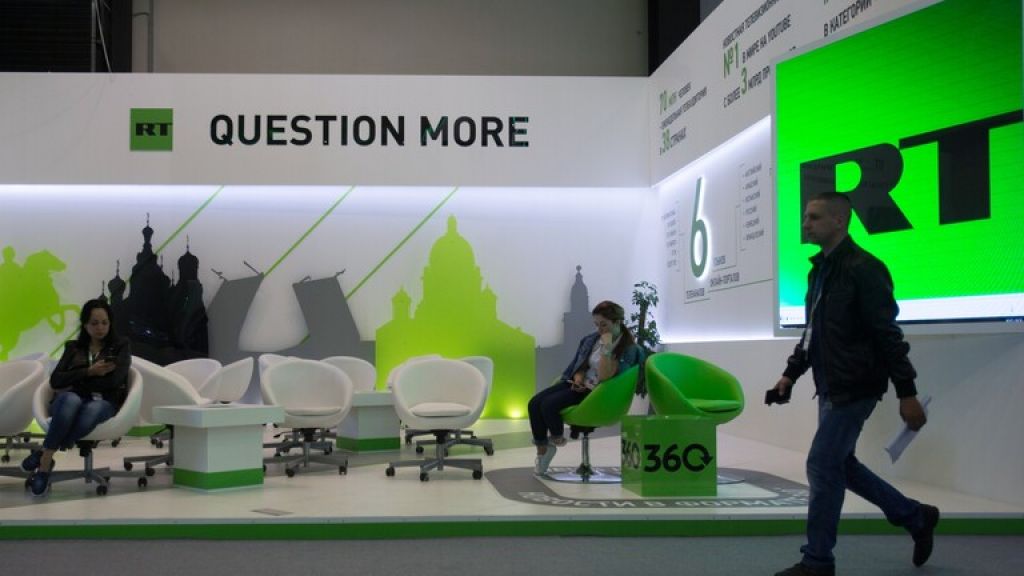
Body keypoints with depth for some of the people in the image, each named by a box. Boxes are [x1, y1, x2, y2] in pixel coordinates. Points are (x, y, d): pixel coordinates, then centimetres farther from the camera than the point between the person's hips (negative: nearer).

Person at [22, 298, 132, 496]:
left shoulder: (121, 345, 15)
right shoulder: (73, 347, 22)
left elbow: (115, 379, -2)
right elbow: (55, 381, 7)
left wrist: (74, 383, -1)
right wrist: (89, 372, -6)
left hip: (103, 402, -1)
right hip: (71, 400, 1)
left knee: (92, 410, -42)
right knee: (70, 400, -40)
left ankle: (43, 456, -34)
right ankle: (45, 464, -38)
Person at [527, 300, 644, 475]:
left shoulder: (629, 349, -12)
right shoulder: (591, 339, 8)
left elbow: (604, 377, -21)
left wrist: (606, 348, -27)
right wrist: (578, 378, -3)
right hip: (580, 385, 7)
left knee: (549, 405, -26)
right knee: (534, 403, -14)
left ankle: (557, 438, 6)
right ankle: (542, 450, 0)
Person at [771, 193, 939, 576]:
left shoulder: (863, 269, -16)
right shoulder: (820, 269, 11)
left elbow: (888, 335, -18)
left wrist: (906, 393, -18)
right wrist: (792, 373, 15)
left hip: (855, 387, -9)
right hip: (830, 387, 9)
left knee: (822, 466, -6)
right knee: (840, 464, 15)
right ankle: (917, 518, 32)